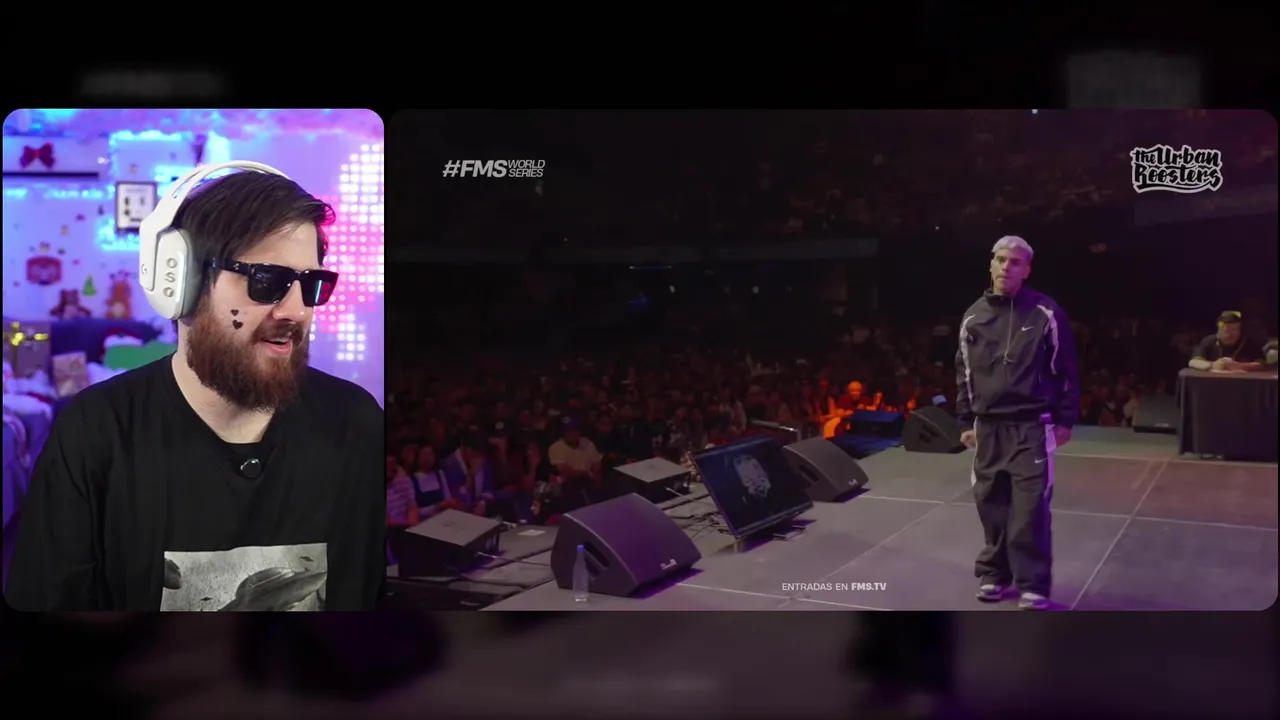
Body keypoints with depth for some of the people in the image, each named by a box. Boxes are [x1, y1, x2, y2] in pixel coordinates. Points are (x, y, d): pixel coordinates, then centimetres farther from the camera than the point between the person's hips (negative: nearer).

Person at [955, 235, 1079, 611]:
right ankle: (994, 572, 25)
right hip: (988, 427, 4)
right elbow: (964, 372, 14)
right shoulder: (974, 317, 7)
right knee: (991, 504, 10)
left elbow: (1065, 369, 0)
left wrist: (1064, 419, -2)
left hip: (1032, 426, -4)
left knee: (1030, 508, -5)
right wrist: (966, 421, 12)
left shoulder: (1046, 313, -4)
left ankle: (1033, 584, 6)